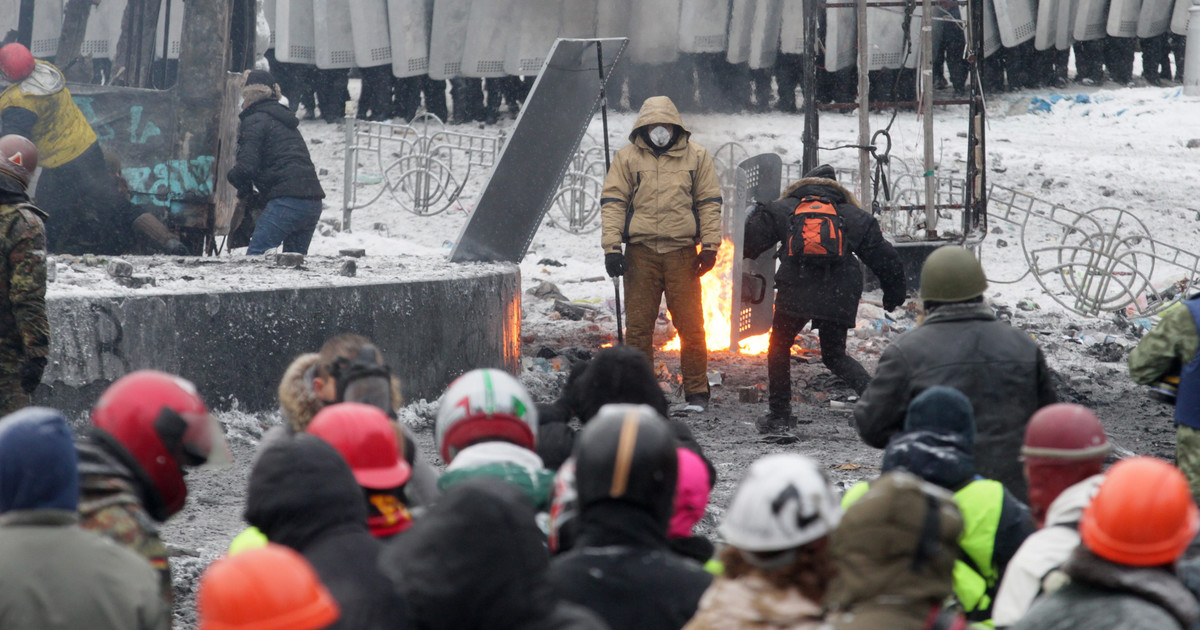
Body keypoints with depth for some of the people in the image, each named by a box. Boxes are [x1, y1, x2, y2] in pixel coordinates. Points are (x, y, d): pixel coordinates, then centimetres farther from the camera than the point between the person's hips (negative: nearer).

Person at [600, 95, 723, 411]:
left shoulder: (695, 156, 7)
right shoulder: (628, 157, 6)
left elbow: (709, 202, 9)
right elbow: (612, 201, 4)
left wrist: (709, 246, 1)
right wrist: (612, 246, -5)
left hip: (682, 253, 0)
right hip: (640, 252, 0)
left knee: (690, 324, 0)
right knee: (638, 325, 2)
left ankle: (696, 393, 8)